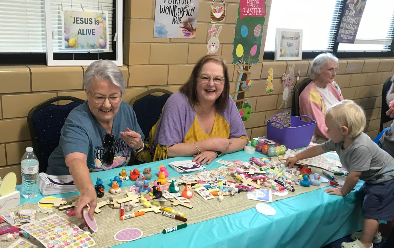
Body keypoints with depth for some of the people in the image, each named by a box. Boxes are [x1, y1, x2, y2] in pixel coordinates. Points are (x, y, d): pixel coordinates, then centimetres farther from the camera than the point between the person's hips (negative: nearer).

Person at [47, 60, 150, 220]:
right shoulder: (77, 122, -20)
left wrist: (138, 146, -12)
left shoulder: (126, 111, -2)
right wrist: (88, 191, -59)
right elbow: (76, 161, -41)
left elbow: (144, 159, 10)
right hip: (74, 187, -4)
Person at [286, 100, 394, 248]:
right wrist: (296, 158, 9)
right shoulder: (339, 141, -13)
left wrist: (343, 191, -16)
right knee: (369, 205, 20)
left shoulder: (361, 147, -40)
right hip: (374, 177, 9)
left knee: (371, 209, -4)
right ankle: (372, 233, 39)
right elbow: (318, 149, 1)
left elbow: (354, 176, -32)